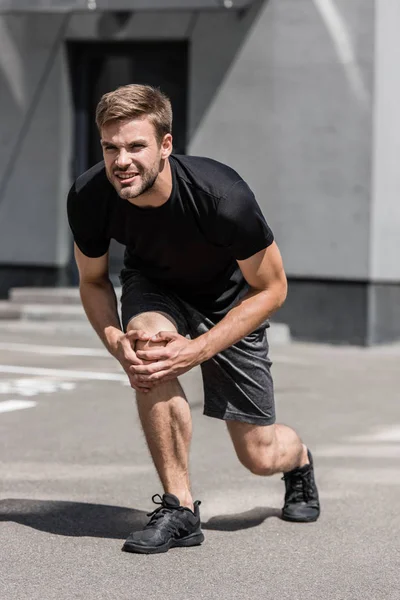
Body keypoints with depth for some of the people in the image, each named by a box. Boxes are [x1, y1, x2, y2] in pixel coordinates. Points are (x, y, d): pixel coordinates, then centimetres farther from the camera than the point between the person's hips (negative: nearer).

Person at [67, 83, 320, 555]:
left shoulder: (222, 196, -38)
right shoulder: (88, 197, -28)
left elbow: (271, 289, -23)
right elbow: (92, 280, -8)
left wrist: (196, 350, -32)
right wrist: (115, 342, -27)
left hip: (229, 301, -2)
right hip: (153, 287, 2)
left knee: (259, 457, 1)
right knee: (149, 341, -35)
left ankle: (298, 459, 43)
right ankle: (179, 508, -21)